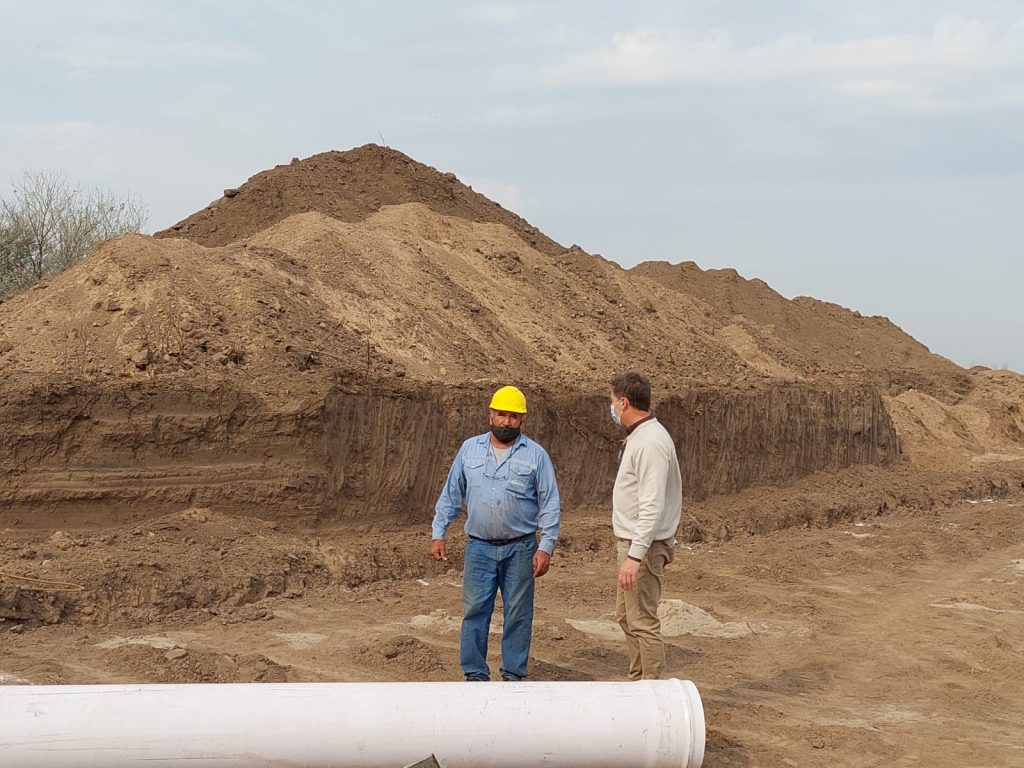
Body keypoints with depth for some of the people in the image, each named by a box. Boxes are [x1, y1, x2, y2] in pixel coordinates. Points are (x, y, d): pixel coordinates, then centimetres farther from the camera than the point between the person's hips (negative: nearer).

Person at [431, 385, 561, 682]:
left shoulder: (536, 455, 0)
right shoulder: (470, 449, 6)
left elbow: (550, 505, -1)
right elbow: (450, 495, 10)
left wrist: (546, 547, -8)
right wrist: (438, 534, 4)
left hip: (520, 549, -1)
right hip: (479, 547, 1)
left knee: (518, 614, 5)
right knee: (475, 612, 2)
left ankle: (513, 674, 15)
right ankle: (475, 674, 11)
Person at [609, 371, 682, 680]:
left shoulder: (650, 442, -21)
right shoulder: (638, 437, 13)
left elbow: (652, 506, -27)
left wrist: (634, 556, -30)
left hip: (644, 545, -11)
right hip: (631, 541, 11)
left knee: (643, 622, -5)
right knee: (626, 616, 20)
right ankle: (638, 681, 30)